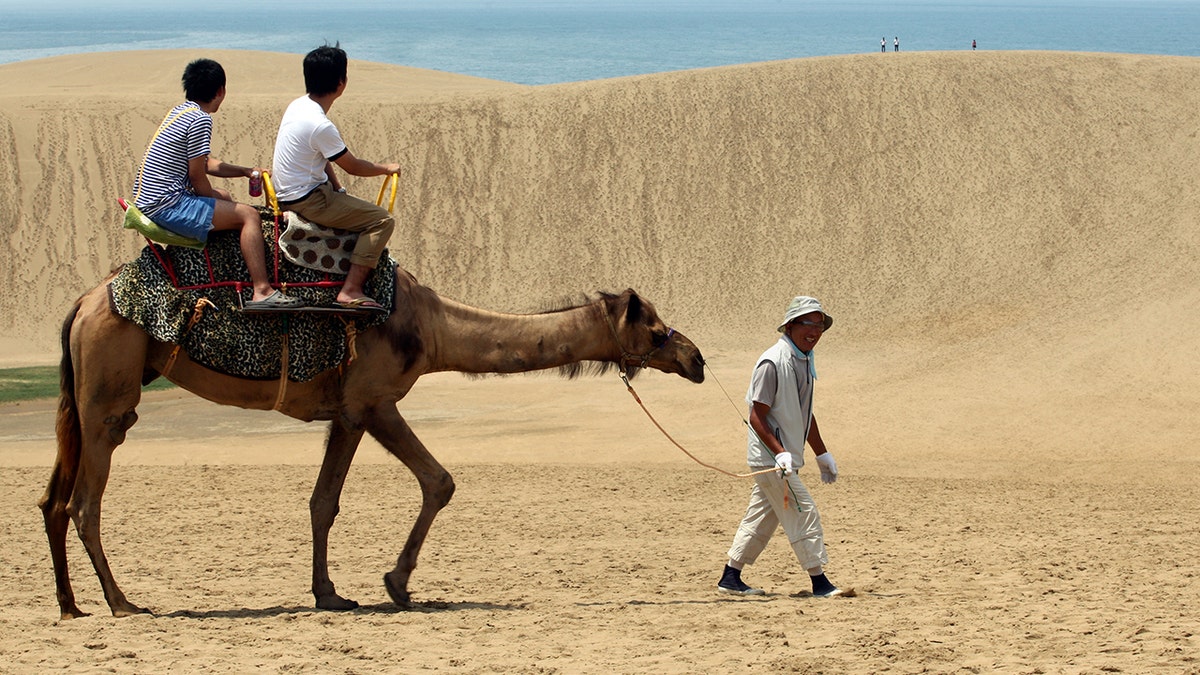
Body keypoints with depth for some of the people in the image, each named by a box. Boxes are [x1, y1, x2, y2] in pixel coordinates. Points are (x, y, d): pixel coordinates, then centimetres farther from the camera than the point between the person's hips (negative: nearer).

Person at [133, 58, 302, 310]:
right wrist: (215, 200, 3)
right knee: (249, 215, -10)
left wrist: (245, 171, 24)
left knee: (225, 197, 30)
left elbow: (205, 163, 26)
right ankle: (262, 292, -15)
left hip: (147, 201, 10)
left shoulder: (180, 112, 16)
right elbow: (197, 176, -14)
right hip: (167, 207, -10)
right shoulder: (200, 120, -15)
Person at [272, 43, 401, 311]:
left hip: (290, 195, 10)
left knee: (366, 211, 25)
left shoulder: (298, 106, 5)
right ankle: (350, 291, -14)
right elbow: (352, 166, -12)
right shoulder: (320, 126, -25)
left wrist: (338, 189, 9)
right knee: (382, 220, -11)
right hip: (308, 201, -10)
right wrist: (386, 168, 5)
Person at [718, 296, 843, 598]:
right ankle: (820, 582, -4)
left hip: (786, 456, 9)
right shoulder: (773, 363, -18)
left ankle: (731, 578, 20)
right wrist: (780, 453, -26)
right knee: (803, 514, -8)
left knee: (762, 517, 13)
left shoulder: (805, 361, 11)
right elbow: (757, 417, -18)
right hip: (769, 456, -9)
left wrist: (822, 454, 24)